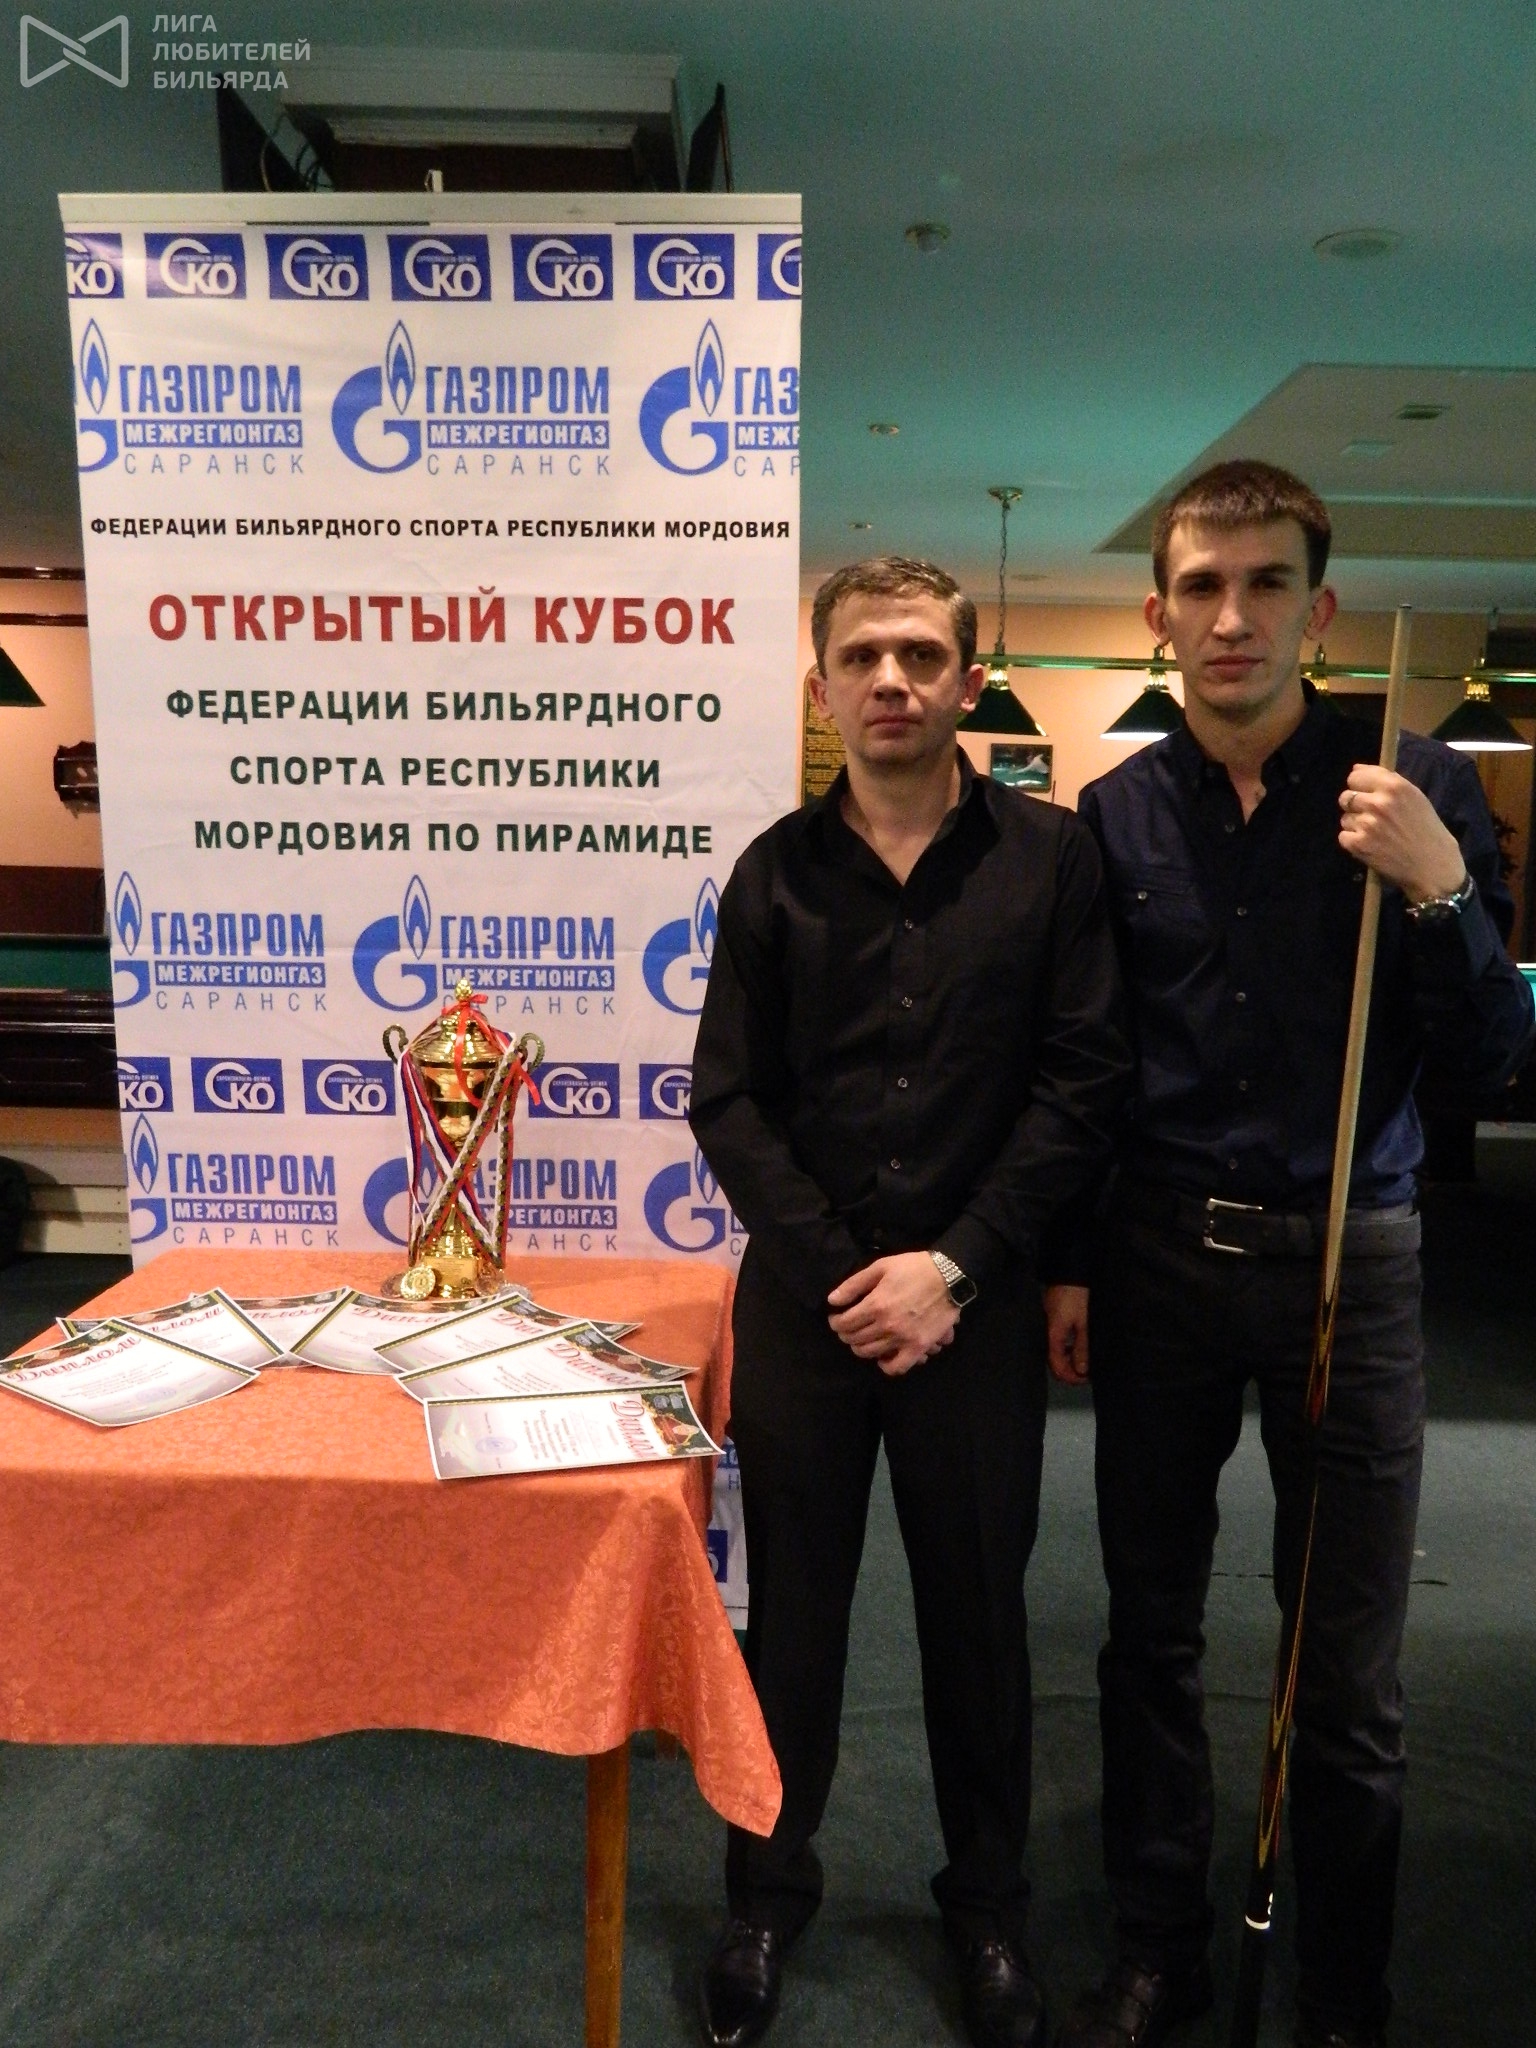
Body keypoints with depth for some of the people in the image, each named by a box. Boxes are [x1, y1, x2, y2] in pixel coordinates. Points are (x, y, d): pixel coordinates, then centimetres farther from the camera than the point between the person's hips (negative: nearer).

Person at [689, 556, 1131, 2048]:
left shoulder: (1049, 858, -2)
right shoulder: (777, 871, 1)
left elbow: (1081, 1085, -6)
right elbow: (727, 1101, -1)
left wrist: (952, 1268, -12)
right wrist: (840, 1273, -10)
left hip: (978, 1301, 0)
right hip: (802, 1300, 1)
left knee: (979, 1617, 15)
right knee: (791, 1609, 15)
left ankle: (988, 1904, 40)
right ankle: (769, 1891, 39)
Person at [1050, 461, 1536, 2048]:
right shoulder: (1116, 816, 2)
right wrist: (1066, 1261, 6)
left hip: (1347, 1261, -1)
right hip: (1157, 1258, 2)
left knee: (1347, 1672, 8)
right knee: (1152, 1629, 14)